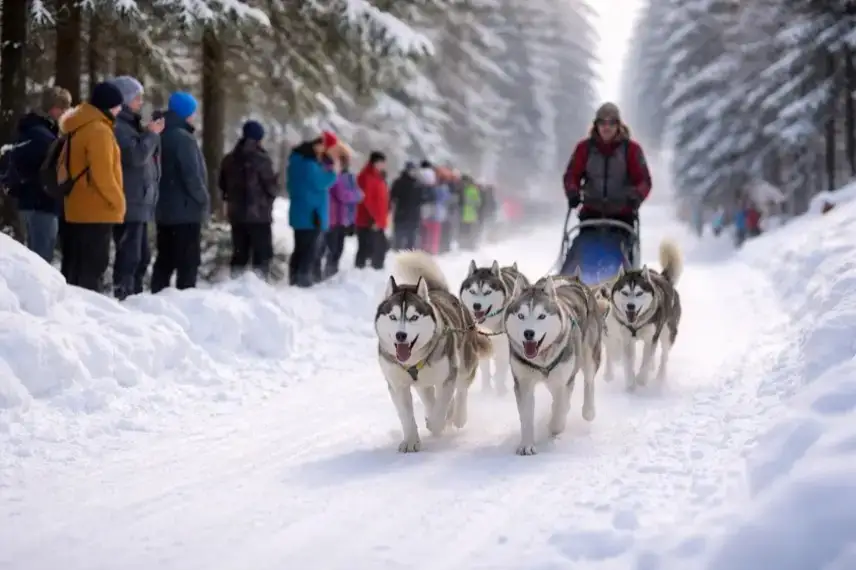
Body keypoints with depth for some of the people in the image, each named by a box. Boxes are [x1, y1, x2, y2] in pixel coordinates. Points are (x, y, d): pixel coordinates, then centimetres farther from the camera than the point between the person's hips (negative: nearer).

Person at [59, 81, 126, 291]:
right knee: (92, 267, -8)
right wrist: (118, 202, -11)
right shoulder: (99, 130, -16)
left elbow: (63, 166, 19)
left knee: (76, 267, 12)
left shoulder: (77, 129, 15)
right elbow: (102, 173, -21)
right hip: (97, 211, -10)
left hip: (77, 210, 10)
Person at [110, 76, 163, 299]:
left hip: (140, 203, 11)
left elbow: (146, 158, 30)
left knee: (141, 256, 15)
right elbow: (136, 155, -21)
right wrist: (150, 134, -9)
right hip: (129, 204, -11)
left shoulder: (130, 124, 21)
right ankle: (122, 296, -14)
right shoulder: (117, 127, -12)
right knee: (129, 255, -14)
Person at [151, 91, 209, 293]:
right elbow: (191, 175, -20)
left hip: (164, 209, 9)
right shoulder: (183, 138, -16)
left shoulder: (162, 136, 13)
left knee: (165, 258, 13)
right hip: (186, 210, -9)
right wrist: (204, 201, -8)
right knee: (189, 260, -6)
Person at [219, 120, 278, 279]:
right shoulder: (262, 159, -12)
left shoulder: (229, 159, 9)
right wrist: (270, 197, 11)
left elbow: (223, 184, 16)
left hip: (236, 213, 6)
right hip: (259, 213, -6)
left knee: (239, 252, 12)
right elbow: (270, 185, -9)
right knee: (262, 253, -3)